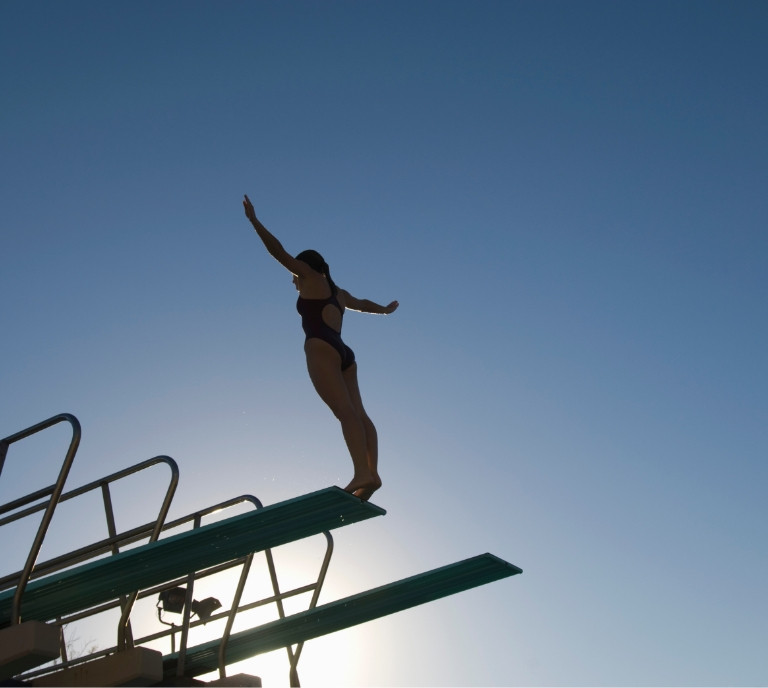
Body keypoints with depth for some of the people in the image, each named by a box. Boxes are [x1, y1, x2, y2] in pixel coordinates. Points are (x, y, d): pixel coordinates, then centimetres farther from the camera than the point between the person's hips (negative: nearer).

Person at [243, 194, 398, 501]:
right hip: (343, 354, 8)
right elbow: (361, 303, 51)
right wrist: (385, 309, 70)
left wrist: (254, 220, 10)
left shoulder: (312, 277, 12)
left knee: (345, 411, -23)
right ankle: (371, 474, -19)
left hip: (322, 348, -8)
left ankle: (363, 473, -36)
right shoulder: (337, 292, 32)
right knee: (358, 413, -6)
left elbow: (278, 251, 8)